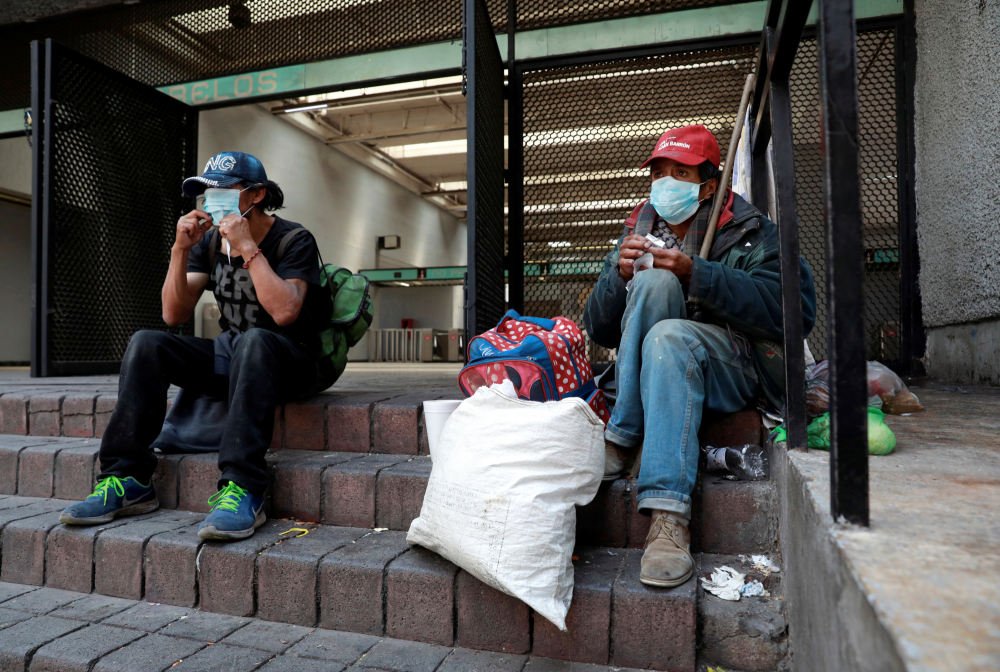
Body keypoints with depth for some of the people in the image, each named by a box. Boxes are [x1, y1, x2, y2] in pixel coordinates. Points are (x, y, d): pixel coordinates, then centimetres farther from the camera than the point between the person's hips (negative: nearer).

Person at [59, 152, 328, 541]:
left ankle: (241, 489, -42)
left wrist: (247, 247, -24)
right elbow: (174, 315, 1)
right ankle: (127, 481, -13)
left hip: (288, 361, -6)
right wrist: (181, 250, -10)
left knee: (253, 341, -38)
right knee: (145, 344, -13)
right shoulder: (210, 241, 8)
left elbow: (284, 312, -26)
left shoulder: (294, 241, -8)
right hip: (229, 357, 6)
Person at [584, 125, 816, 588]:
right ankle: (622, 437, -26)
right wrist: (619, 276, -13)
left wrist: (695, 274, -21)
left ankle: (668, 519, -38)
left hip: (735, 366, -2)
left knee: (669, 335, -35)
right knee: (654, 281, -23)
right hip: (655, 370, 3)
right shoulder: (639, 232, 15)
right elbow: (598, 331, 8)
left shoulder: (747, 232, 4)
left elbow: (796, 310, -14)